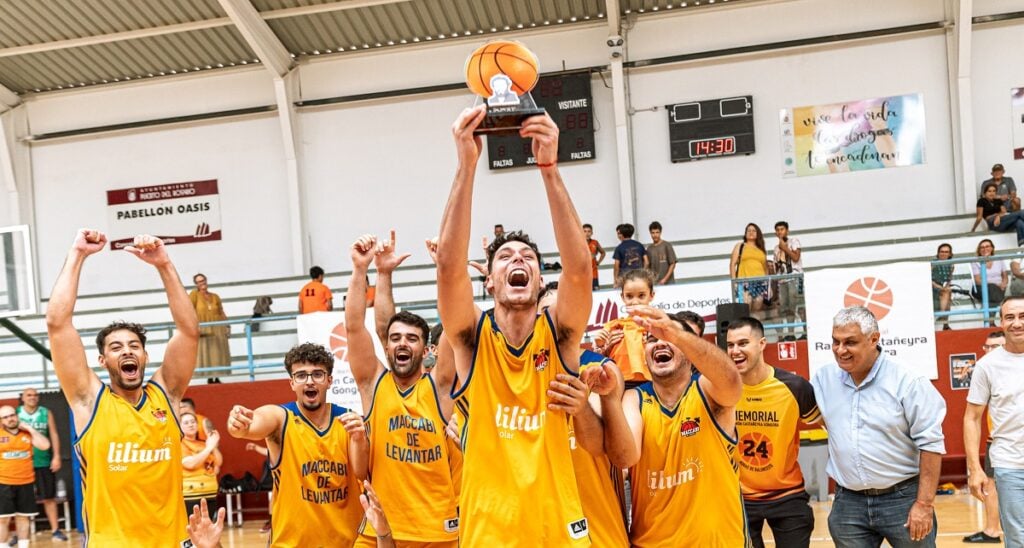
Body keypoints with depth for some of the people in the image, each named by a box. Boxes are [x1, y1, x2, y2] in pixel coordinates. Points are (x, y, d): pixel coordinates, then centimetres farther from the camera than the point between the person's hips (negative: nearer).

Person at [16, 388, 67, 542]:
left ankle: (55, 530, 10)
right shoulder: (16, 413, 1)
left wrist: (56, 457, -5)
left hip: (43, 462, 0)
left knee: (49, 497, 4)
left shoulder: (46, 413, 3)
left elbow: (54, 435, 3)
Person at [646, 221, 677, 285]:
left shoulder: (667, 245, -3)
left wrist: (665, 279, -10)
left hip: (668, 282, -2)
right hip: (654, 282, 2)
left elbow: (672, 264, -3)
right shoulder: (649, 248, 7)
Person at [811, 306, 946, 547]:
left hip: (902, 498, -4)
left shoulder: (907, 381, -12)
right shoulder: (824, 378, 1)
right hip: (848, 503, 4)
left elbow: (931, 443, -11)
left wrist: (924, 504, -13)